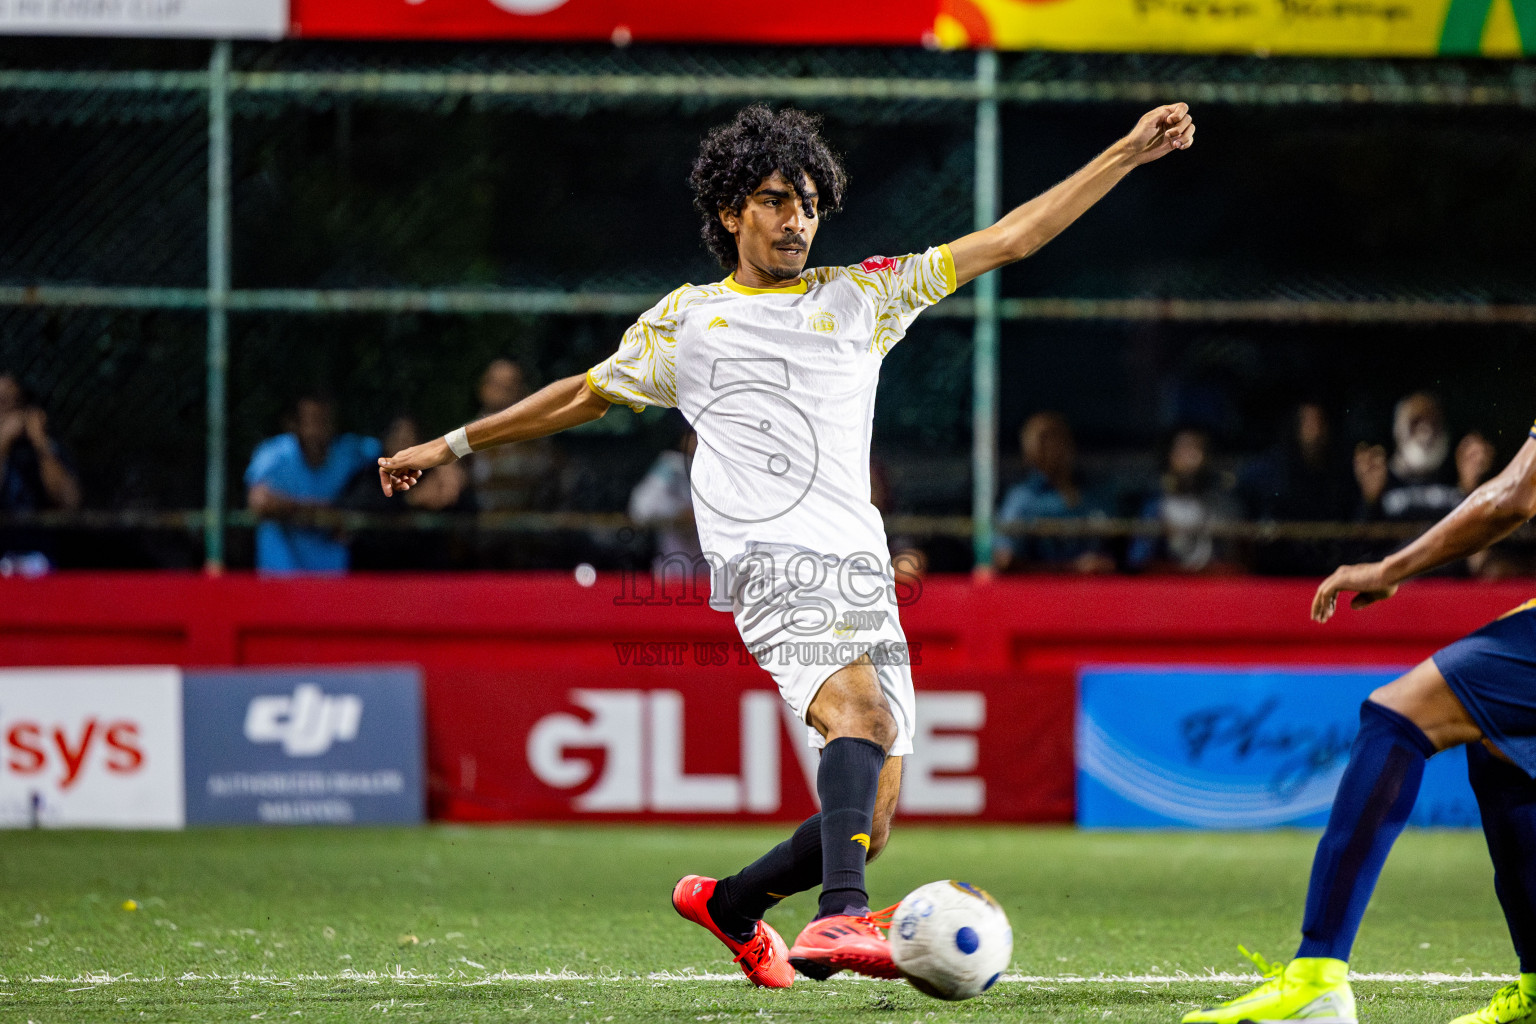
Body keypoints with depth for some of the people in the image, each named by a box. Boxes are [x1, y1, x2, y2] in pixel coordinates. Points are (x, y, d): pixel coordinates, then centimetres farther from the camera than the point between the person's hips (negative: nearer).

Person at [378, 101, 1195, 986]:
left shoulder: (861, 297, 18)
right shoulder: (684, 322, 16)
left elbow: (1011, 238, 17)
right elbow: (585, 395, 31)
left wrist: (1130, 154, 11)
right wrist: (452, 446, 33)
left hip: (864, 573, 4)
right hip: (768, 561, -4)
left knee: (869, 829, -1)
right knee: (860, 706, -33)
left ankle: (729, 906, 27)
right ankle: (843, 914, -50)